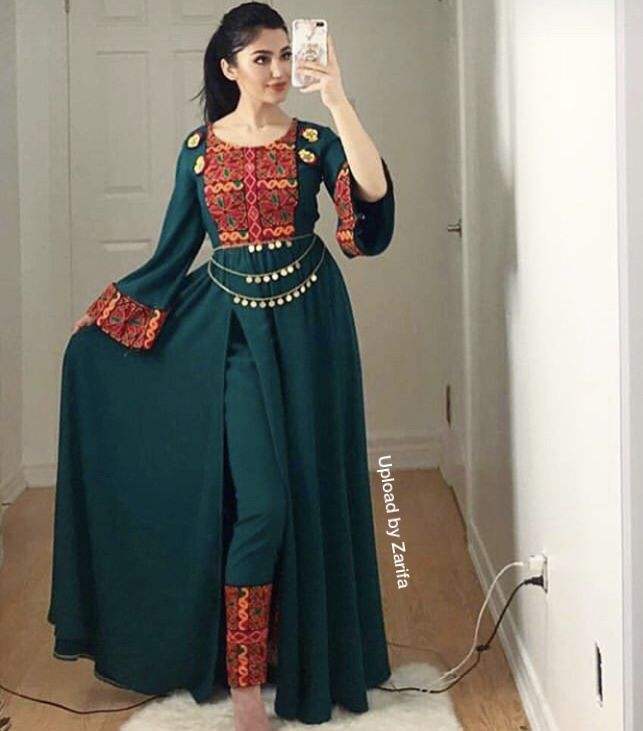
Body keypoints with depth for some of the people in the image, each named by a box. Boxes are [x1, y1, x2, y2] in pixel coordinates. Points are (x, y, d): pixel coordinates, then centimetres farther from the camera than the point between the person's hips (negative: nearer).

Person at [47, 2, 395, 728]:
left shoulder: (313, 140, 1)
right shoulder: (198, 149, 5)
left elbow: (374, 192, -19)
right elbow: (172, 255, 10)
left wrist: (338, 100, -23)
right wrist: (101, 312, 9)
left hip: (307, 325, 1)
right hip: (232, 326, 0)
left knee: (309, 490, 5)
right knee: (258, 501, -8)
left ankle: (310, 657, 24)